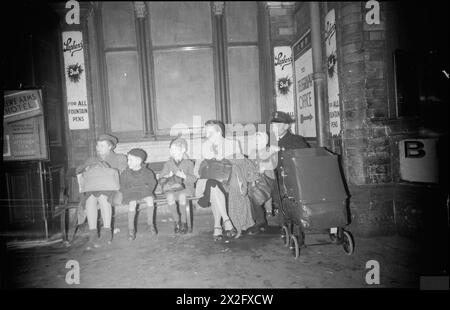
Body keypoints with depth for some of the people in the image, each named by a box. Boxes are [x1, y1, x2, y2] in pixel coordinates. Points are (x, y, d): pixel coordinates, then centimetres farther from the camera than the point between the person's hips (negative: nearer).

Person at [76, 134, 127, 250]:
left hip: (113, 189, -2)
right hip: (93, 189, 3)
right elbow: (78, 170, 16)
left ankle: (107, 232, -36)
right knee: (90, 198, -35)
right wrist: (86, 168, -6)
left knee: (102, 197, -38)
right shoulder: (92, 160, 28)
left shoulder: (120, 158, 19)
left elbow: (123, 174, 5)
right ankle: (93, 235, -38)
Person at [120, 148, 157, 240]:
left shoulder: (147, 172, 1)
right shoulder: (125, 174, 4)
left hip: (144, 192, 0)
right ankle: (131, 228, -23)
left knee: (150, 199, -33)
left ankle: (150, 224, -19)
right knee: (132, 203, -34)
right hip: (131, 193, 0)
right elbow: (122, 187, 9)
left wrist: (146, 191, -10)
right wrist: (128, 194, -9)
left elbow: (152, 183, 6)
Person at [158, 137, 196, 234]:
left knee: (181, 195, -37)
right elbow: (160, 180, 12)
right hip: (171, 189, 2)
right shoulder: (168, 164, 15)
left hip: (186, 188, -1)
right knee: (169, 196, -34)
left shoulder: (189, 163, 11)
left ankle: (183, 222, -19)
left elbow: (194, 179, 1)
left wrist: (184, 176, -17)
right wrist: (165, 177, -10)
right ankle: (177, 221, -16)